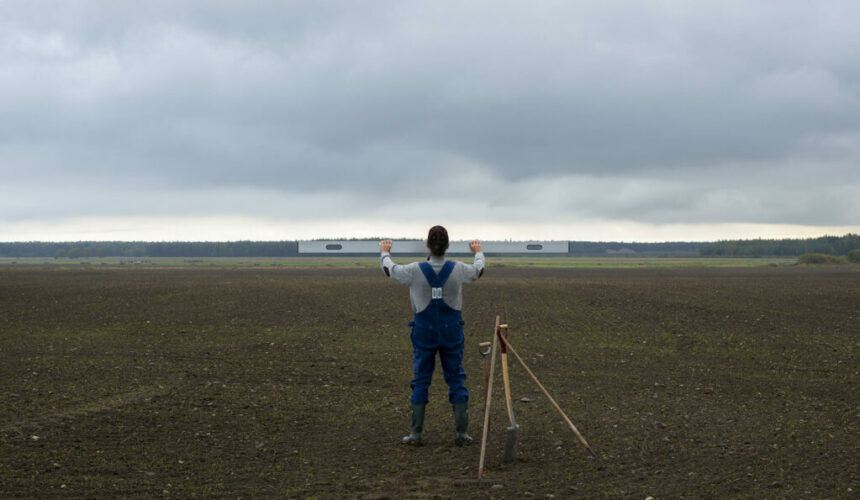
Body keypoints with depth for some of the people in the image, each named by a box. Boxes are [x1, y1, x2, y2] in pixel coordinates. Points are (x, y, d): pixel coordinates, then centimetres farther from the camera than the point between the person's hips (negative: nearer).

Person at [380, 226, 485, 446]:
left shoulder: (416, 270, -14)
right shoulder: (457, 269, -10)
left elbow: (389, 269, 6)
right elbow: (478, 270, 14)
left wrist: (385, 252, 28)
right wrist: (478, 252, 36)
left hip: (424, 332, -1)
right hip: (452, 331, 1)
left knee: (421, 380, 8)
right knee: (456, 379, 9)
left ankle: (415, 433, 6)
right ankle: (462, 432, 7)